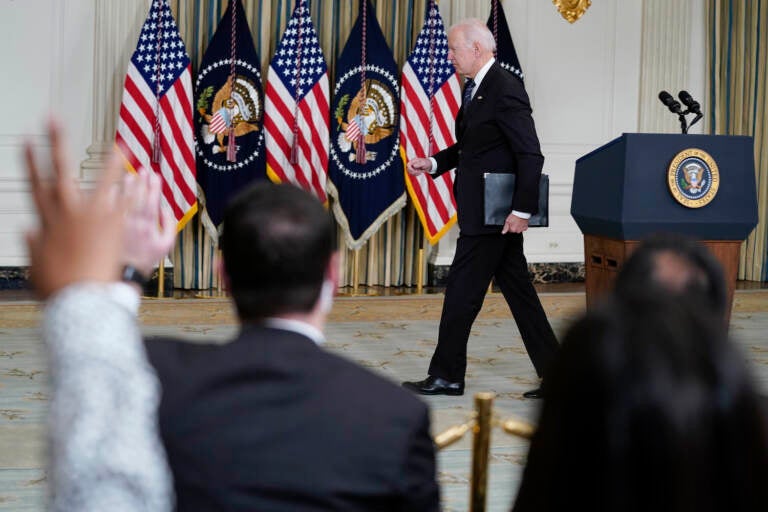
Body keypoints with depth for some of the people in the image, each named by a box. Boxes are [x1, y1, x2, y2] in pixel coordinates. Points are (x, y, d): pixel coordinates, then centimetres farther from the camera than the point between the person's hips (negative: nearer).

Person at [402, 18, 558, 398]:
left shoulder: (505, 91, -17)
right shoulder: (475, 88, 12)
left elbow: (531, 156, -20)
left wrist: (522, 210, -21)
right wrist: (432, 164, 9)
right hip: (484, 210, 10)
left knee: (462, 292, -1)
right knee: (519, 293, 10)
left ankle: (447, 376, 9)